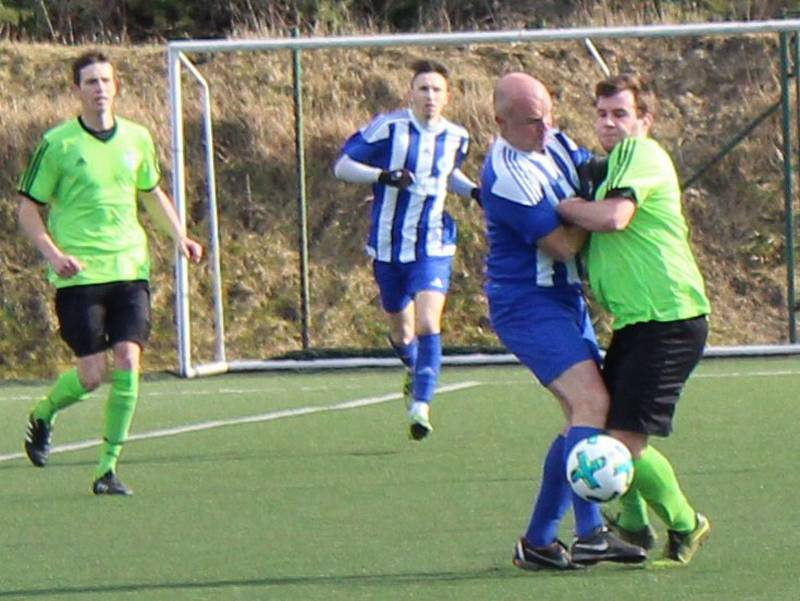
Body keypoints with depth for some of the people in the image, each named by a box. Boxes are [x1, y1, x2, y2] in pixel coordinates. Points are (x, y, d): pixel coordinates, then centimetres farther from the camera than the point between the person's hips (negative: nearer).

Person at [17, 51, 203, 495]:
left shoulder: (137, 138, 9)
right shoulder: (58, 143, -4)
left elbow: (152, 193, 26)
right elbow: (28, 209, 1)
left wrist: (180, 235, 12)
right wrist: (53, 254, -14)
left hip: (130, 269, 3)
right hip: (79, 275, -3)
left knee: (128, 362, -10)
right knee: (92, 375, -6)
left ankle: (109, 467, -1)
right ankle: (43, 415, 27)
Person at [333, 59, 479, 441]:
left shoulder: (455, 137, 2)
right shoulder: (387, 128, -11)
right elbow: (342, 166, -9)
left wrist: (472, 191, 3)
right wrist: (384, 175, -25)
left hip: (433, 247, 1)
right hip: (389, 247, 0)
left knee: (428, 322, -20)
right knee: (400, 328, 15)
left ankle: (421, 405, -20)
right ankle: (414, 369, 49)